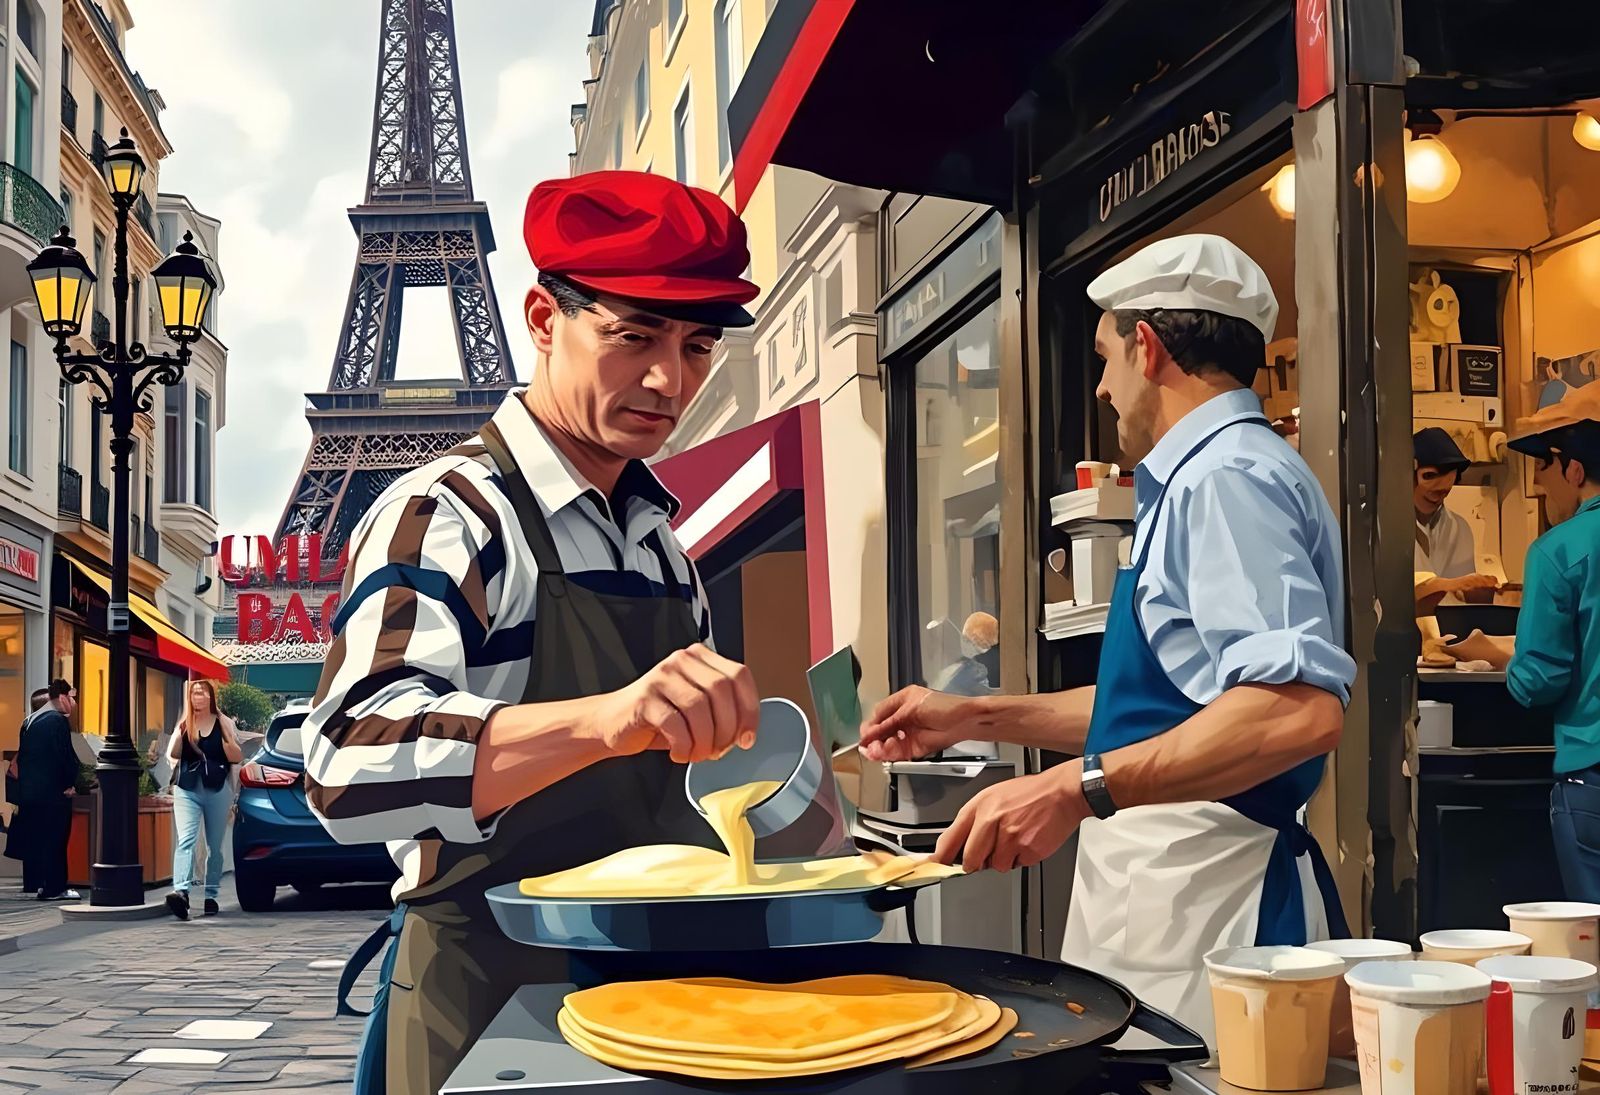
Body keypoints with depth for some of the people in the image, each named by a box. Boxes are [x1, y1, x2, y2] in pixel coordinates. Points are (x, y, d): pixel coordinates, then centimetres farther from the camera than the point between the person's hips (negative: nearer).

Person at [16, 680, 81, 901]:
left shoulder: (31, 720, 16)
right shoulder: (58, 720, -12)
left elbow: (21, 755, 17)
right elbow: (66, 755, -17)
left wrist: (25, 782, 18)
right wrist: (70, 783, -5)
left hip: (28, 790, 9)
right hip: (53, 791, -9)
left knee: (34, 839, 12)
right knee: (55, 840, -5)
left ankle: (34, 883, 16)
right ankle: (54, 888, -4)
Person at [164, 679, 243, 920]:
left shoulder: (224, 723, 5)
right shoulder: (184, 724, 10)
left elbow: (237, 757, 2)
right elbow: (173, 755, 3)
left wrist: (225, 737, -14)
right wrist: (180, 735, -14)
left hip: (217, 790, 0)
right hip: (187, 790, 0)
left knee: (214, 846, 7)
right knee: (185, 841, -16)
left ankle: (211, 895, 15)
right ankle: (181, 891, -30)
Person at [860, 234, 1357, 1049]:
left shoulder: (1226, 477, -16)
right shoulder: (1198, 478, 16)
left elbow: (1299, 709, -29)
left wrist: (1078, 786, -30)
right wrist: (974, 718, 23)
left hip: (1203, 898, -10)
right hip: (1158, 888, 10)